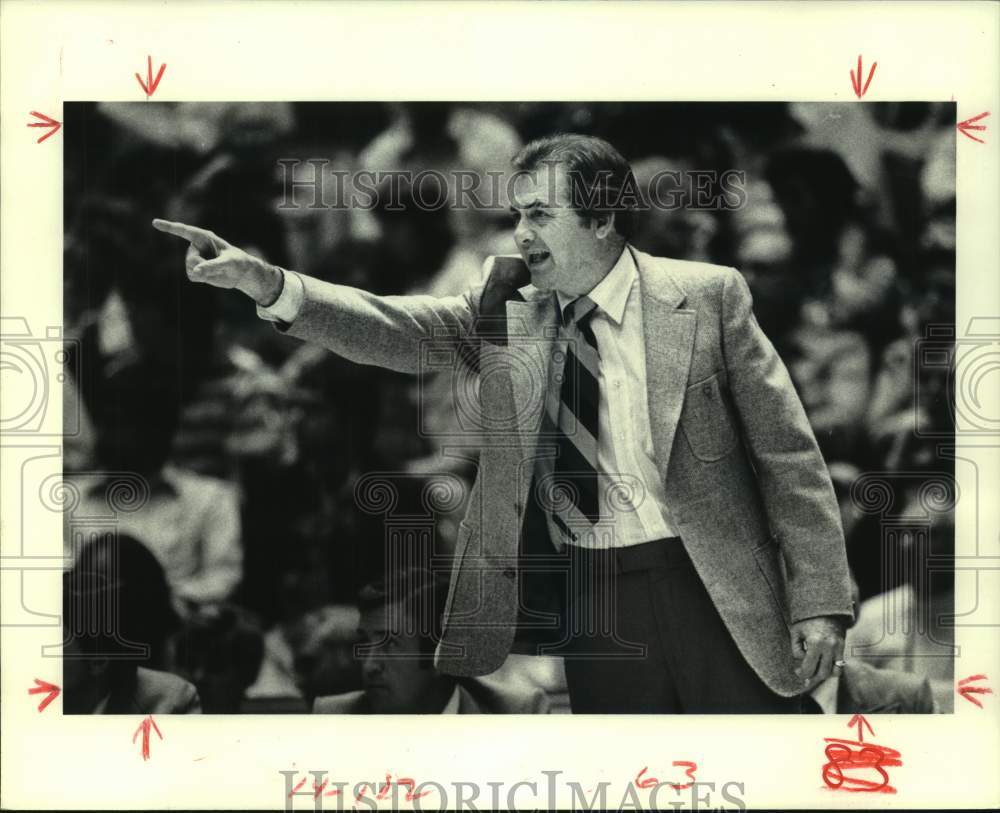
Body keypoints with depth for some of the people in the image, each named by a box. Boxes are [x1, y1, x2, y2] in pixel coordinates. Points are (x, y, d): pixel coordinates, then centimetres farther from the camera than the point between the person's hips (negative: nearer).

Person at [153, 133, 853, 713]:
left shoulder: (707, 296, -4)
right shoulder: (503, 305, 4)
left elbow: (786, 450, -3)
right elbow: (393, 330, -9)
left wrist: (818, 600, -7)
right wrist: (270, 283, -25)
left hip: (712, 589, -2)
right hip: (587, 597, 2)